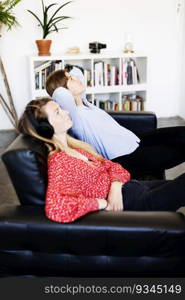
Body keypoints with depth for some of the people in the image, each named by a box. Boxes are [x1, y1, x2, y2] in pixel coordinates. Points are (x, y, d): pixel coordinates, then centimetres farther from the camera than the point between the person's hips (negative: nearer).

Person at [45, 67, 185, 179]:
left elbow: (77, 71, 24)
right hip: (126, 159, -10)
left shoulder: (82, 102, 8)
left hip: (133, 142, 10)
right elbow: (59, 93, -41)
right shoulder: (74, 114, -18)